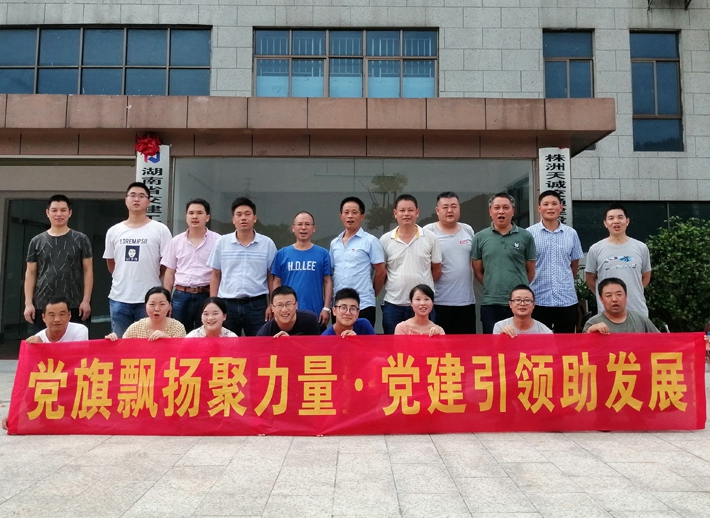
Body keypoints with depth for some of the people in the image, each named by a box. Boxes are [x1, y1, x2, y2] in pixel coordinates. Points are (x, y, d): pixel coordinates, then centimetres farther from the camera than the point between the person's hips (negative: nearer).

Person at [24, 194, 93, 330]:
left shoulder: (81, 239, 4)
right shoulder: (36, 241, 9)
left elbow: (88, 271, 2)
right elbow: (31, 273, 9)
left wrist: (86, 300, -5)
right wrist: (28, 303, 1)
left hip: (73, 306, -2)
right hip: (42, 306, 2)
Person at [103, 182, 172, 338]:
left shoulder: (160, 230, -3)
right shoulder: (113, 231, 9)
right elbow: (110, 264, 18)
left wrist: (149, 278, 2)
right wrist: (123, 279, 12)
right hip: (119, 298, 4)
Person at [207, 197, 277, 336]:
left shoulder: (267, 243, 0)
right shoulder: (222, 242, 3)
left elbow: (272, 277, 4)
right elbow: (215, 276, 8)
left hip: (256, 304, -1)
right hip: (227, 304, 1)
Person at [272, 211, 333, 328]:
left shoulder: (323, 253, 3)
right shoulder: (282, 254, 5)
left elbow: (328, 282, 3)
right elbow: (277, 282, 6)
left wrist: (326, 308, -4)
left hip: (315, 314, 0)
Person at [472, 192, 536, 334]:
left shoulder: (526, 236, 2)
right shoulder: (480, 237, 5)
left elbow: (530, 271, 8)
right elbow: (477, 271, 9)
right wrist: (493, 288, 7)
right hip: (490, 304, 1)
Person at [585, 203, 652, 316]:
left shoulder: (641, 247, 3)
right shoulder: (595, 249, -3)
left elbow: (646, 276, 14)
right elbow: (590, 279, 5)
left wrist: (633, 293, 10)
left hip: (638, 311, 2)